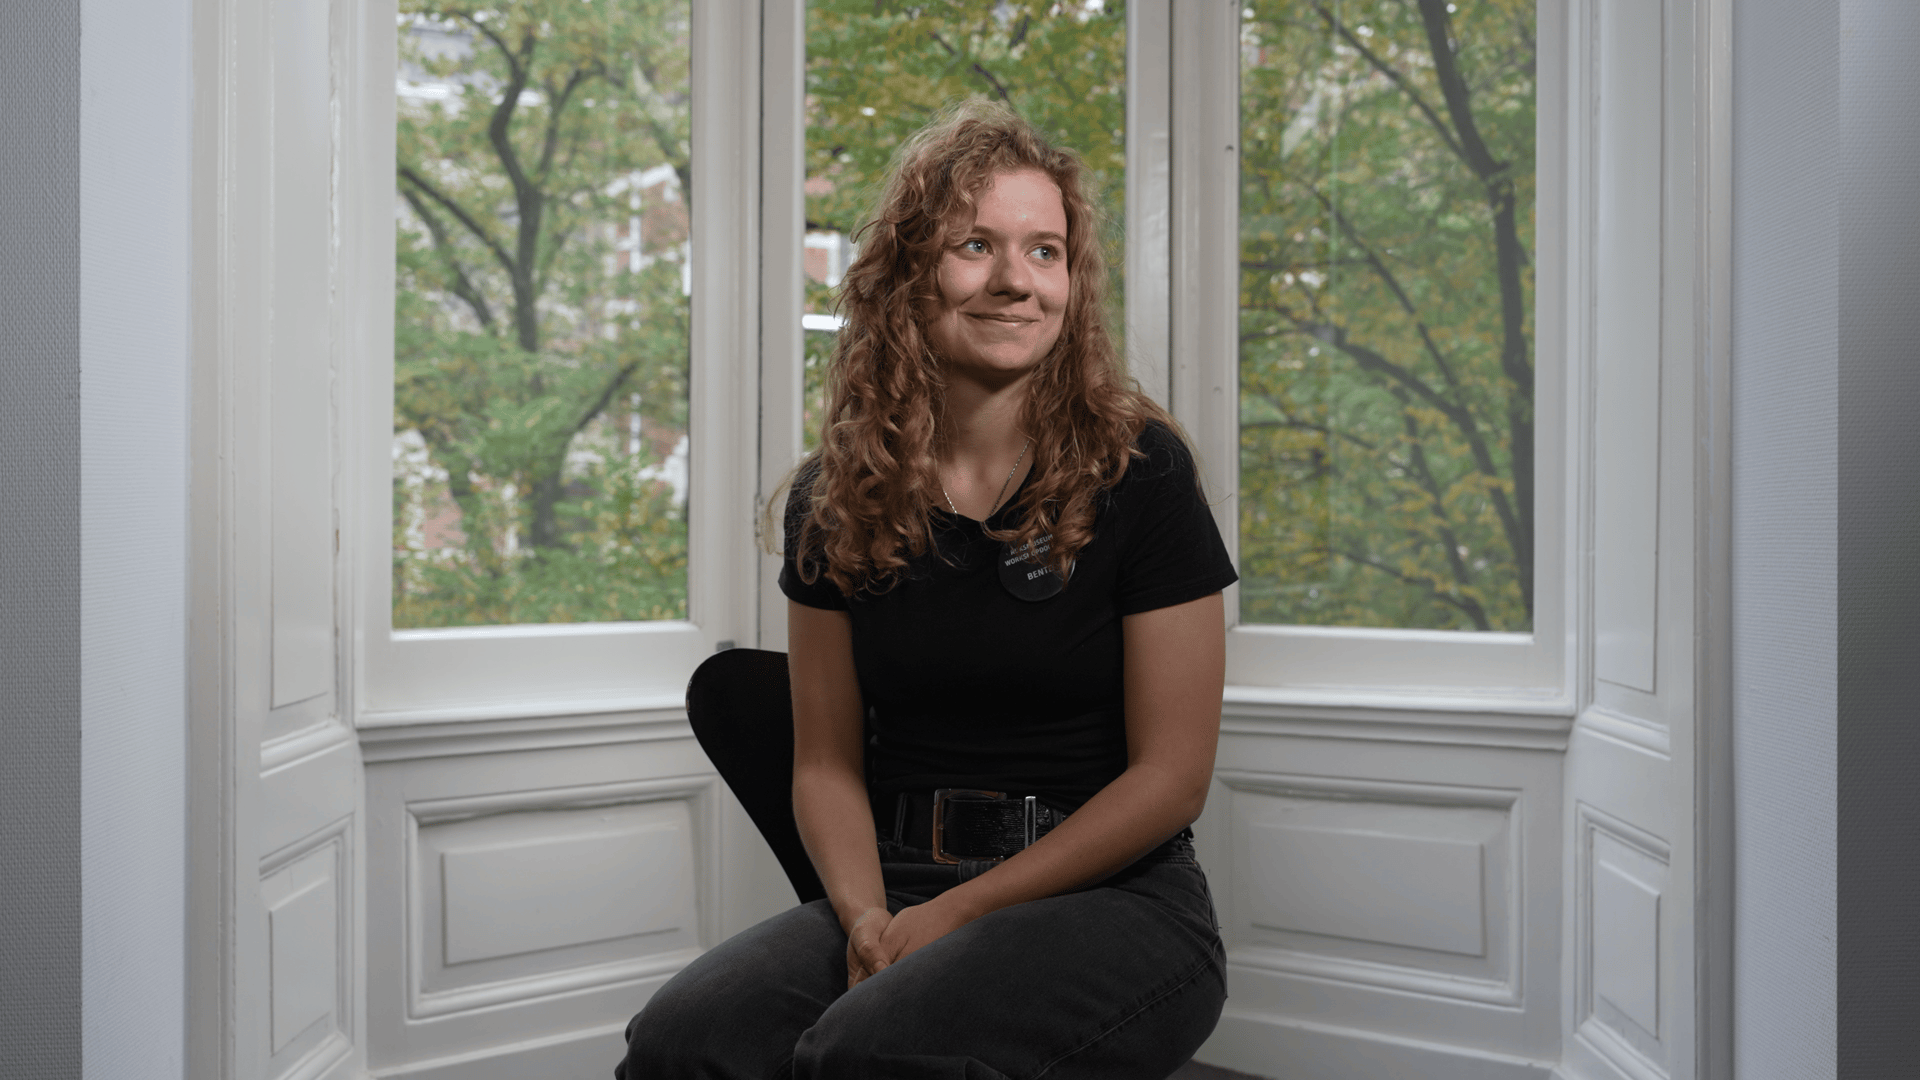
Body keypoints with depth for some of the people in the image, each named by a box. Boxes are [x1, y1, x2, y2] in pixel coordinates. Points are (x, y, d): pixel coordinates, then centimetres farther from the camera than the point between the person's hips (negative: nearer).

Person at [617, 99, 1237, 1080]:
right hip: (896, 885, 3)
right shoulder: (835, 496, 7)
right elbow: (827, 763, 9)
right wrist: (866, 915, -10)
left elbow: (1170, 776, -7)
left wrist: (955, 913, -12)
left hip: (1111, 899, -3)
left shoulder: (1137, 473, -5)